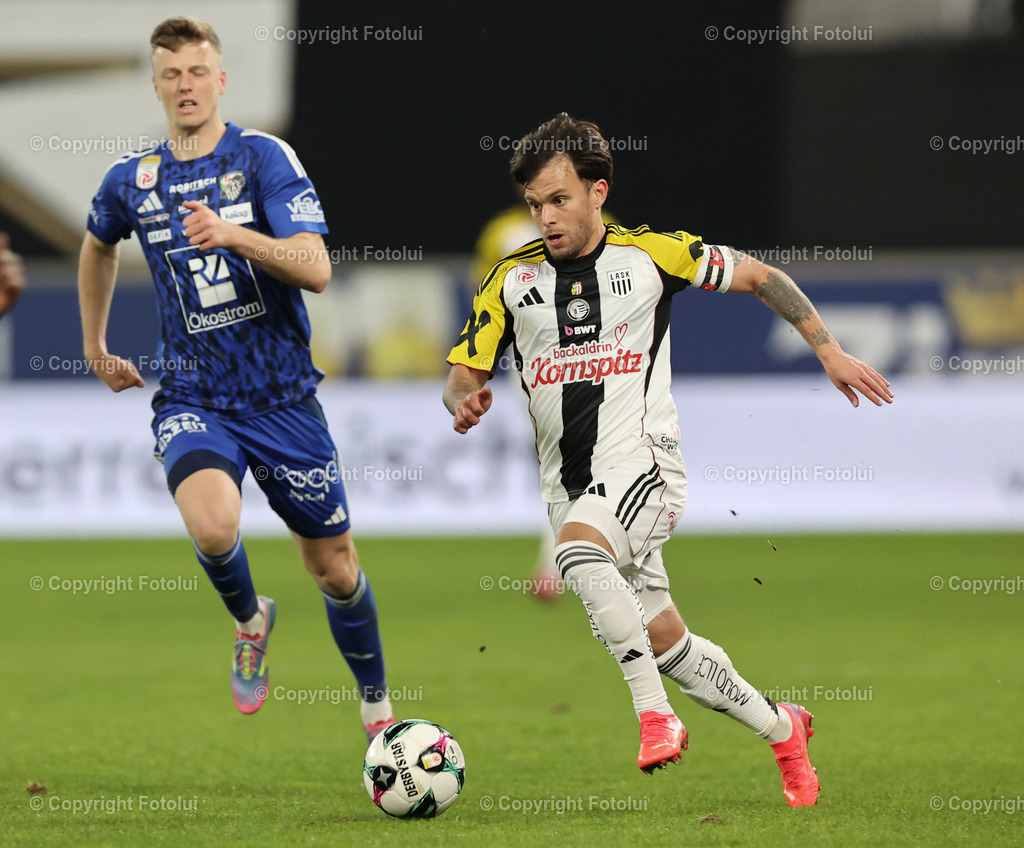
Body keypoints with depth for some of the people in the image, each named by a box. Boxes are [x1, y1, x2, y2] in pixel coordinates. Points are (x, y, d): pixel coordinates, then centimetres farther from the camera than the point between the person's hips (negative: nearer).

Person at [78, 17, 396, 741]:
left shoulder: (263, 158, -8)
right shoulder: (132, 181, 2)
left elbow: (316, 270, -19)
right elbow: (99, 246, 26)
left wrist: (234, 236, -34)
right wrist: (95, 346, 28)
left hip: (283, 396, -1)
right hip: (192, 400, 1)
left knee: (335, 569, 8)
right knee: (212, 525, -30)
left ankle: (377, 708, 32)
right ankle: (250, 620, 3)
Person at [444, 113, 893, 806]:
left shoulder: (651, 254, -2)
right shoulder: (512, 279, 5)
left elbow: (758, 277, 9)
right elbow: (462, 375, 8)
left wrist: (828, 349, 5)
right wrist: (466, 402, -16)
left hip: (642, 463, -5)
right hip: (570, 485, 5)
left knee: (578, 551, -36)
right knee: (666, 646, 8)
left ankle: (655, 717, -31)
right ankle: (782, 728, 30)